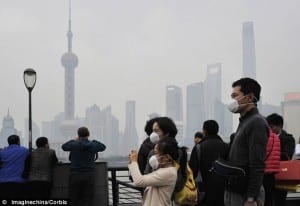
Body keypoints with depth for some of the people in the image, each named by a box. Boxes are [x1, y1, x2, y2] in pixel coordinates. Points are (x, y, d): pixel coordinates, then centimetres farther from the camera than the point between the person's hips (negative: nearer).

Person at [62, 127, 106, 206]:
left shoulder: (74, 145, -6)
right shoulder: (93, 145, 0)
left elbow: (64, 146, 15)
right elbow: (103, 147, 21)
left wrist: (74, 140, 27)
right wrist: (94, 141, 33)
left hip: (75, 176, -1)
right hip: (89, 176, 1)